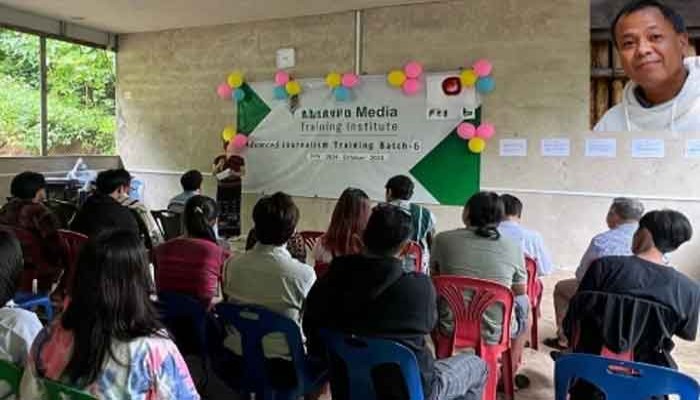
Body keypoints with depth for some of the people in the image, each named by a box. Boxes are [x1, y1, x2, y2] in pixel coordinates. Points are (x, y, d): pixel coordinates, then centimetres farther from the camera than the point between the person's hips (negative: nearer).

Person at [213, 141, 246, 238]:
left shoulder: (239, 159, -1)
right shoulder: (218, 159, 1)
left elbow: (243, 172, 0)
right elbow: (214, 173, 2)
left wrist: (235, 174, -19)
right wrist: (219, 165, -15)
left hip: (235, 188, -1)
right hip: (222, 188, 1)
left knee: (234, 210, -2)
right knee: (223, 210, -1)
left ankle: (234, 232, 4)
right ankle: (223, 232, 5)